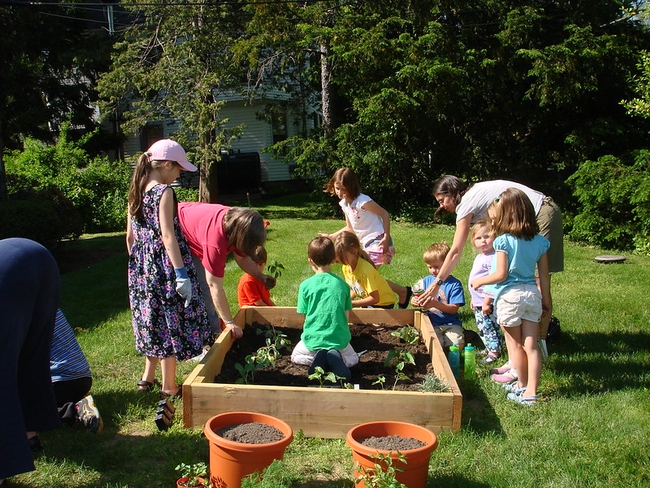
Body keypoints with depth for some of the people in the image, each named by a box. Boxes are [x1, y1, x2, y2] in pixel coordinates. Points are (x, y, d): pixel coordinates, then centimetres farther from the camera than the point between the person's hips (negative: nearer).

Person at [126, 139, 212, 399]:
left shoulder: (136, 193, 8)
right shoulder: (164, 192, -14)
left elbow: (130, 236, 12)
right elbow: (168, 236, -21)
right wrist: (181, 274, -21)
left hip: (142, 268, 8)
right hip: (165, 265, -8)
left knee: (155, 322, 20)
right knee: (171, 322, 3)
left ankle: (148, 377, 31)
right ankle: (169, 386, 13)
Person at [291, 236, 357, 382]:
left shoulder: (305, 285, -7)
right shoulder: (342, 284, -2)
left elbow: (304, 316, -1)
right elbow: (346, 316, 6)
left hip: (313, 340, -1)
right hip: (339, 340, 1)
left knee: (296, 356, 29)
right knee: (352, 359, 29)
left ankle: (317, 357, -4)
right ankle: (337, 357, -5)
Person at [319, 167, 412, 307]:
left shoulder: (362, 201, -18)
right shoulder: (344, 204, 7)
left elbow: (385, 214, -12)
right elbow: (350, 228, 17)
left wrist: (386, 238, -19)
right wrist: (331, 237, 12)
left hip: (378, 242, -9)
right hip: (365, 243, 9)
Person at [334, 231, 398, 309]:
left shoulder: (365, 269, -29)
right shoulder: (346, 267, -7)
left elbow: (375, 298, -28)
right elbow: (354, 289, 4)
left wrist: (351, 303, -28)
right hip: (369, 301, 7)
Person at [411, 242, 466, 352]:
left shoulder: (455, 284, -4)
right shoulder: (426, 280, 9)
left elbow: (454, 309, -10)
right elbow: (418, 298, 11)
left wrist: (435, 304, -25)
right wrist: (415, 301, -14)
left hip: (450, 324, -1)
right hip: (432, 324, 1)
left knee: (457, 346, -21)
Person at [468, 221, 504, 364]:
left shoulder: (493, 258, -20)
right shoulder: (479, 257, 11)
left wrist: (487, 302, -24)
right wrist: (474, 299, 24)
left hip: (487, 304, -10)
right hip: (478, 303, 10)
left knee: (490, 327, 0)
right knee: (482, 328, 19)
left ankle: (494, 352, 12)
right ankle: (489, 349, 32)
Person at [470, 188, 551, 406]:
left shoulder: (504, 241, -12)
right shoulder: (539, 241, 5)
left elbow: (501, 275, -13)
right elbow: (544, 276, 8)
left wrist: (479, 281, 2)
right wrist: (546, 299, 18)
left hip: (510, 296, -5)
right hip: (532, 294, 5)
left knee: (514, 343, 10)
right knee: (531, 344, 7)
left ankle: (522, 386, 22)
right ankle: (531, 391, 9)